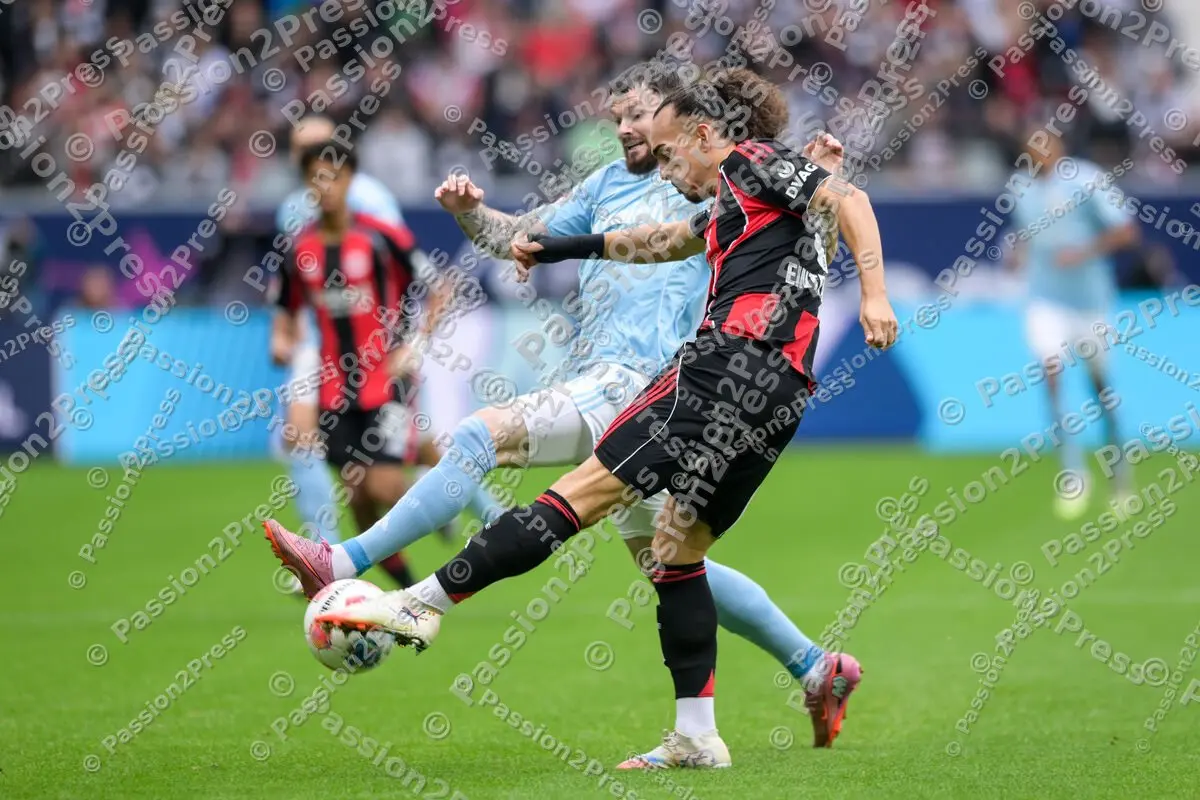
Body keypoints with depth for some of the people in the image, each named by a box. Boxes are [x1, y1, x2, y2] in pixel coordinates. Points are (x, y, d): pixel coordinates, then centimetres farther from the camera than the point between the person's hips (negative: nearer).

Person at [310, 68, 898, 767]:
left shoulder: (753, 160, 7)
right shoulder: (731, 208, 33)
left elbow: (850, 200, -7)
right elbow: (660, 242, 50)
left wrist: (874, 294, -20)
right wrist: (564, 248, 57)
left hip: (740, 357, -9)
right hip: (778, 395, 9)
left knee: (586, 490, -13)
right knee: (678, 544, 13)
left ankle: (425, 603, -17)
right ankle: (697, 738, 8)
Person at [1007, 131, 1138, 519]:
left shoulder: (1086, 179, -11)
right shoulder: (1023, 189, 5)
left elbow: (1126, 231, -13)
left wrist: (1086, 251, -25)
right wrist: (1019, 252, 0)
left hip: (1089, 296, -3)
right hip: (1045, 299, 3)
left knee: (1100, 383, 8)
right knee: (1052, 375, -15)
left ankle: (1120, 471, 28)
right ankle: (1075, 476, -11)